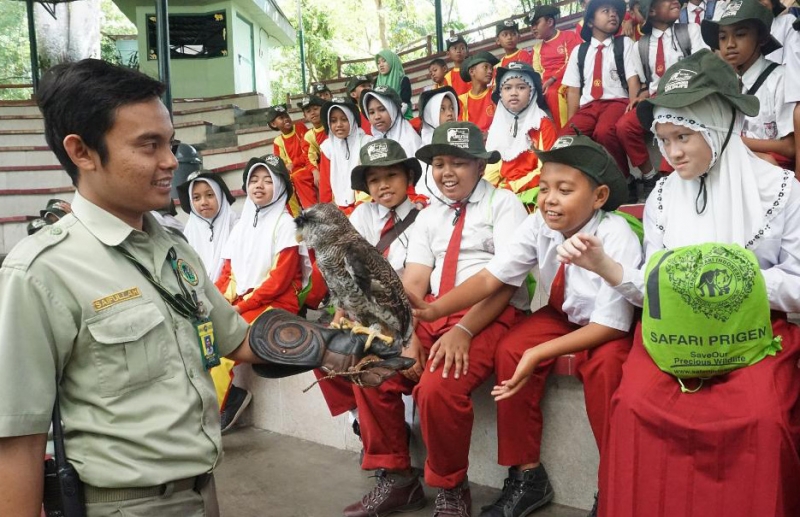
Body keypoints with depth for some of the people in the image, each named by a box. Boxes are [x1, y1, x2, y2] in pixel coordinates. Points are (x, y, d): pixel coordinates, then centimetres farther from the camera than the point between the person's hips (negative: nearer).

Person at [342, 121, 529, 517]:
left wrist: (464, 330, -23)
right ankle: (395, 478, 7)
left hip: (490, 316, -6)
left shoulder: (503, 204, 1)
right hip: (434, 313, 6)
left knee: (437, 387, -30)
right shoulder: (428, 217, 18)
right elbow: (413, 282, 7)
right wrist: (407, 336, -11)